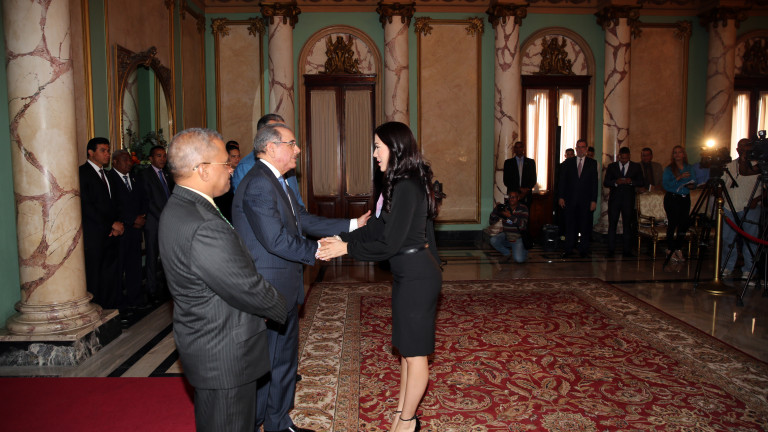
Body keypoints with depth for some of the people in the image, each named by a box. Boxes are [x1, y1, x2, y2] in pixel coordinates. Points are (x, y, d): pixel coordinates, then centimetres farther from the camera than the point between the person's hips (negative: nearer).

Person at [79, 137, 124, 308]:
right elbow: (86, 206, -14)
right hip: (94, 235, -7)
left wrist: (117, 224, 4)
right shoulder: (82, 173, -7)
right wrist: (112, 224, -11)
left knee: (110, 273, 9)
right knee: (93, 275, -1)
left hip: (110, 234, 7)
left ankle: (111, 307, 17)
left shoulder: (106, 174, 18)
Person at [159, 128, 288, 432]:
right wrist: (279, 307, -4)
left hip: (203, 342, 10)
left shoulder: (178, 208, 3)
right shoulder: (205, 228, -31)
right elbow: (247, 288, -24)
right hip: (223, 357, -10)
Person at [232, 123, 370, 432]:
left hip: (284, 290, 10)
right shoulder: (258, 184, -21)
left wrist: (353, 225, 9)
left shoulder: (276, 182, 12)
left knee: (285, 359, 20)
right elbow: (276, 240, -26)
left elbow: (304, 220, 12)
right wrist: (317, 251, -13)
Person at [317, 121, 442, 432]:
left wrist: (346, 249, -13)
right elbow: (379, 227, 12)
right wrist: (342, 238, 4)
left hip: (416, 275, -10)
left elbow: (390, 243, -22)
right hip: (409, 273, 10)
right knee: (407, 347, 19)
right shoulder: (403, 183, 9)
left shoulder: (406, 187, -22)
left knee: (414, 350, 6)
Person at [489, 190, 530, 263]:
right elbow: (491, 222, -3)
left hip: (518, 238, -3)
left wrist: (510, 216, -33)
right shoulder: (504, 208, -2)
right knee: (493, 240, -27)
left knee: (519, 259, -22)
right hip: (506, 235, 3)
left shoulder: (523, 208, -10)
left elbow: (523, 225, -24)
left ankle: (523, 250, 17)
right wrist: (495, 210, -21)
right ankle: (507, 254, 1)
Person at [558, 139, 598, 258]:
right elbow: (562, 180, 5)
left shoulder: (592, 163, 5)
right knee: (570, 225, 3)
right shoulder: (568, 163, 7)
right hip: (570, 199, 0)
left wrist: (594, 200, -5)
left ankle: (583, 250, 15)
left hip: (586, 200, 0)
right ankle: (568, 249, 11)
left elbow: (594, 183, 1)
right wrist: (561, 197, -4)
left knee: (585, 225, 5)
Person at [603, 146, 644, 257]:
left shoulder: (636, 167, 9)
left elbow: (641, 183, 5)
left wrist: (631, 181, -14)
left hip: (628, 200, 0)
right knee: (612, 224, -2)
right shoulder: (611, 167, 9)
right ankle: (611, 250, 2)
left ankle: (627, 250, 8)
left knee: (628, 225, 3)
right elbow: (605, 183, 4)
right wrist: (616, 182, -14)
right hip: (614, 199, 0)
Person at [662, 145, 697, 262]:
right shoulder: (669, 169, 1)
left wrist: (691, 186, -9)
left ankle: (678, 249, 13)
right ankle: (670, 250, 2)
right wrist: (679, 178, -19)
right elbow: (666, 185, -10)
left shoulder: (690, 168, 12)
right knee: (673, 223, -6)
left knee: (684, 224, 2)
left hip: (685, 199, 4)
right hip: (672, 199, -4)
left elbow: (694, 184, 14)